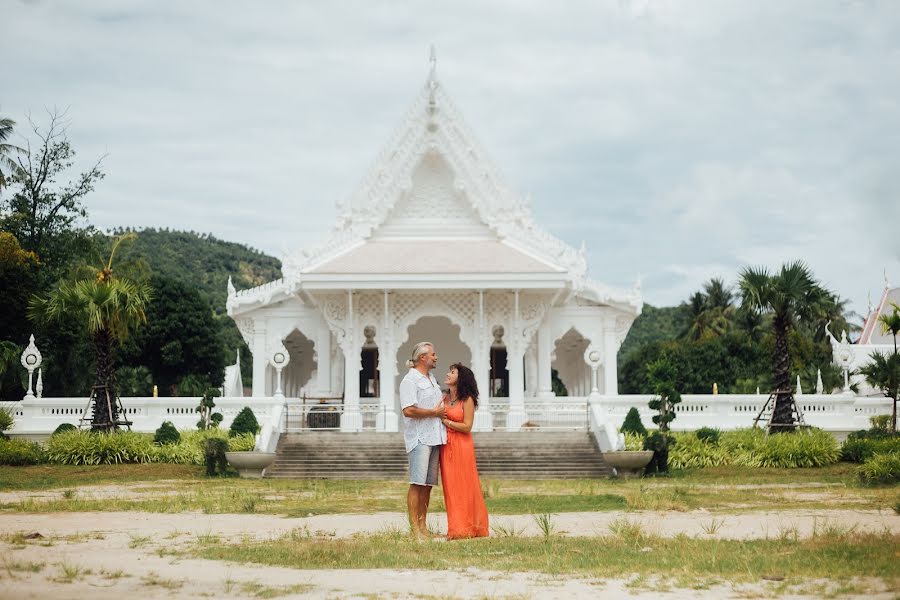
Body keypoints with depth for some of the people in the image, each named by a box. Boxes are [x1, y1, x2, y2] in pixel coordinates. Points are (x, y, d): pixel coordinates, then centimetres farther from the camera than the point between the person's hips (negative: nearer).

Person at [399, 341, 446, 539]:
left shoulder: (432, 379, 20)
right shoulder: (410, 380, -8)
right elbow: (408, 410, -18)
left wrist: (443, 411, 12)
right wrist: (434, 412, -11)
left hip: (434, 437, 9)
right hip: (419, 437, -9)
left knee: (428, 484, 7)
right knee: (417, 483, -10)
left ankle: (422, 526, 10)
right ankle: (414, 528, -11)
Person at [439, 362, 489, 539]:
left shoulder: (467, 400, -6)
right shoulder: (445, 398, 11)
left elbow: (466, 427, -11)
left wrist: (445, 421, -11)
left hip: (462, 446, -6)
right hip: (446, 446, 6)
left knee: (464, 487, -1)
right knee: (450, 487, 6)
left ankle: (467, 529, 4)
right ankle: (456, 529, 12)